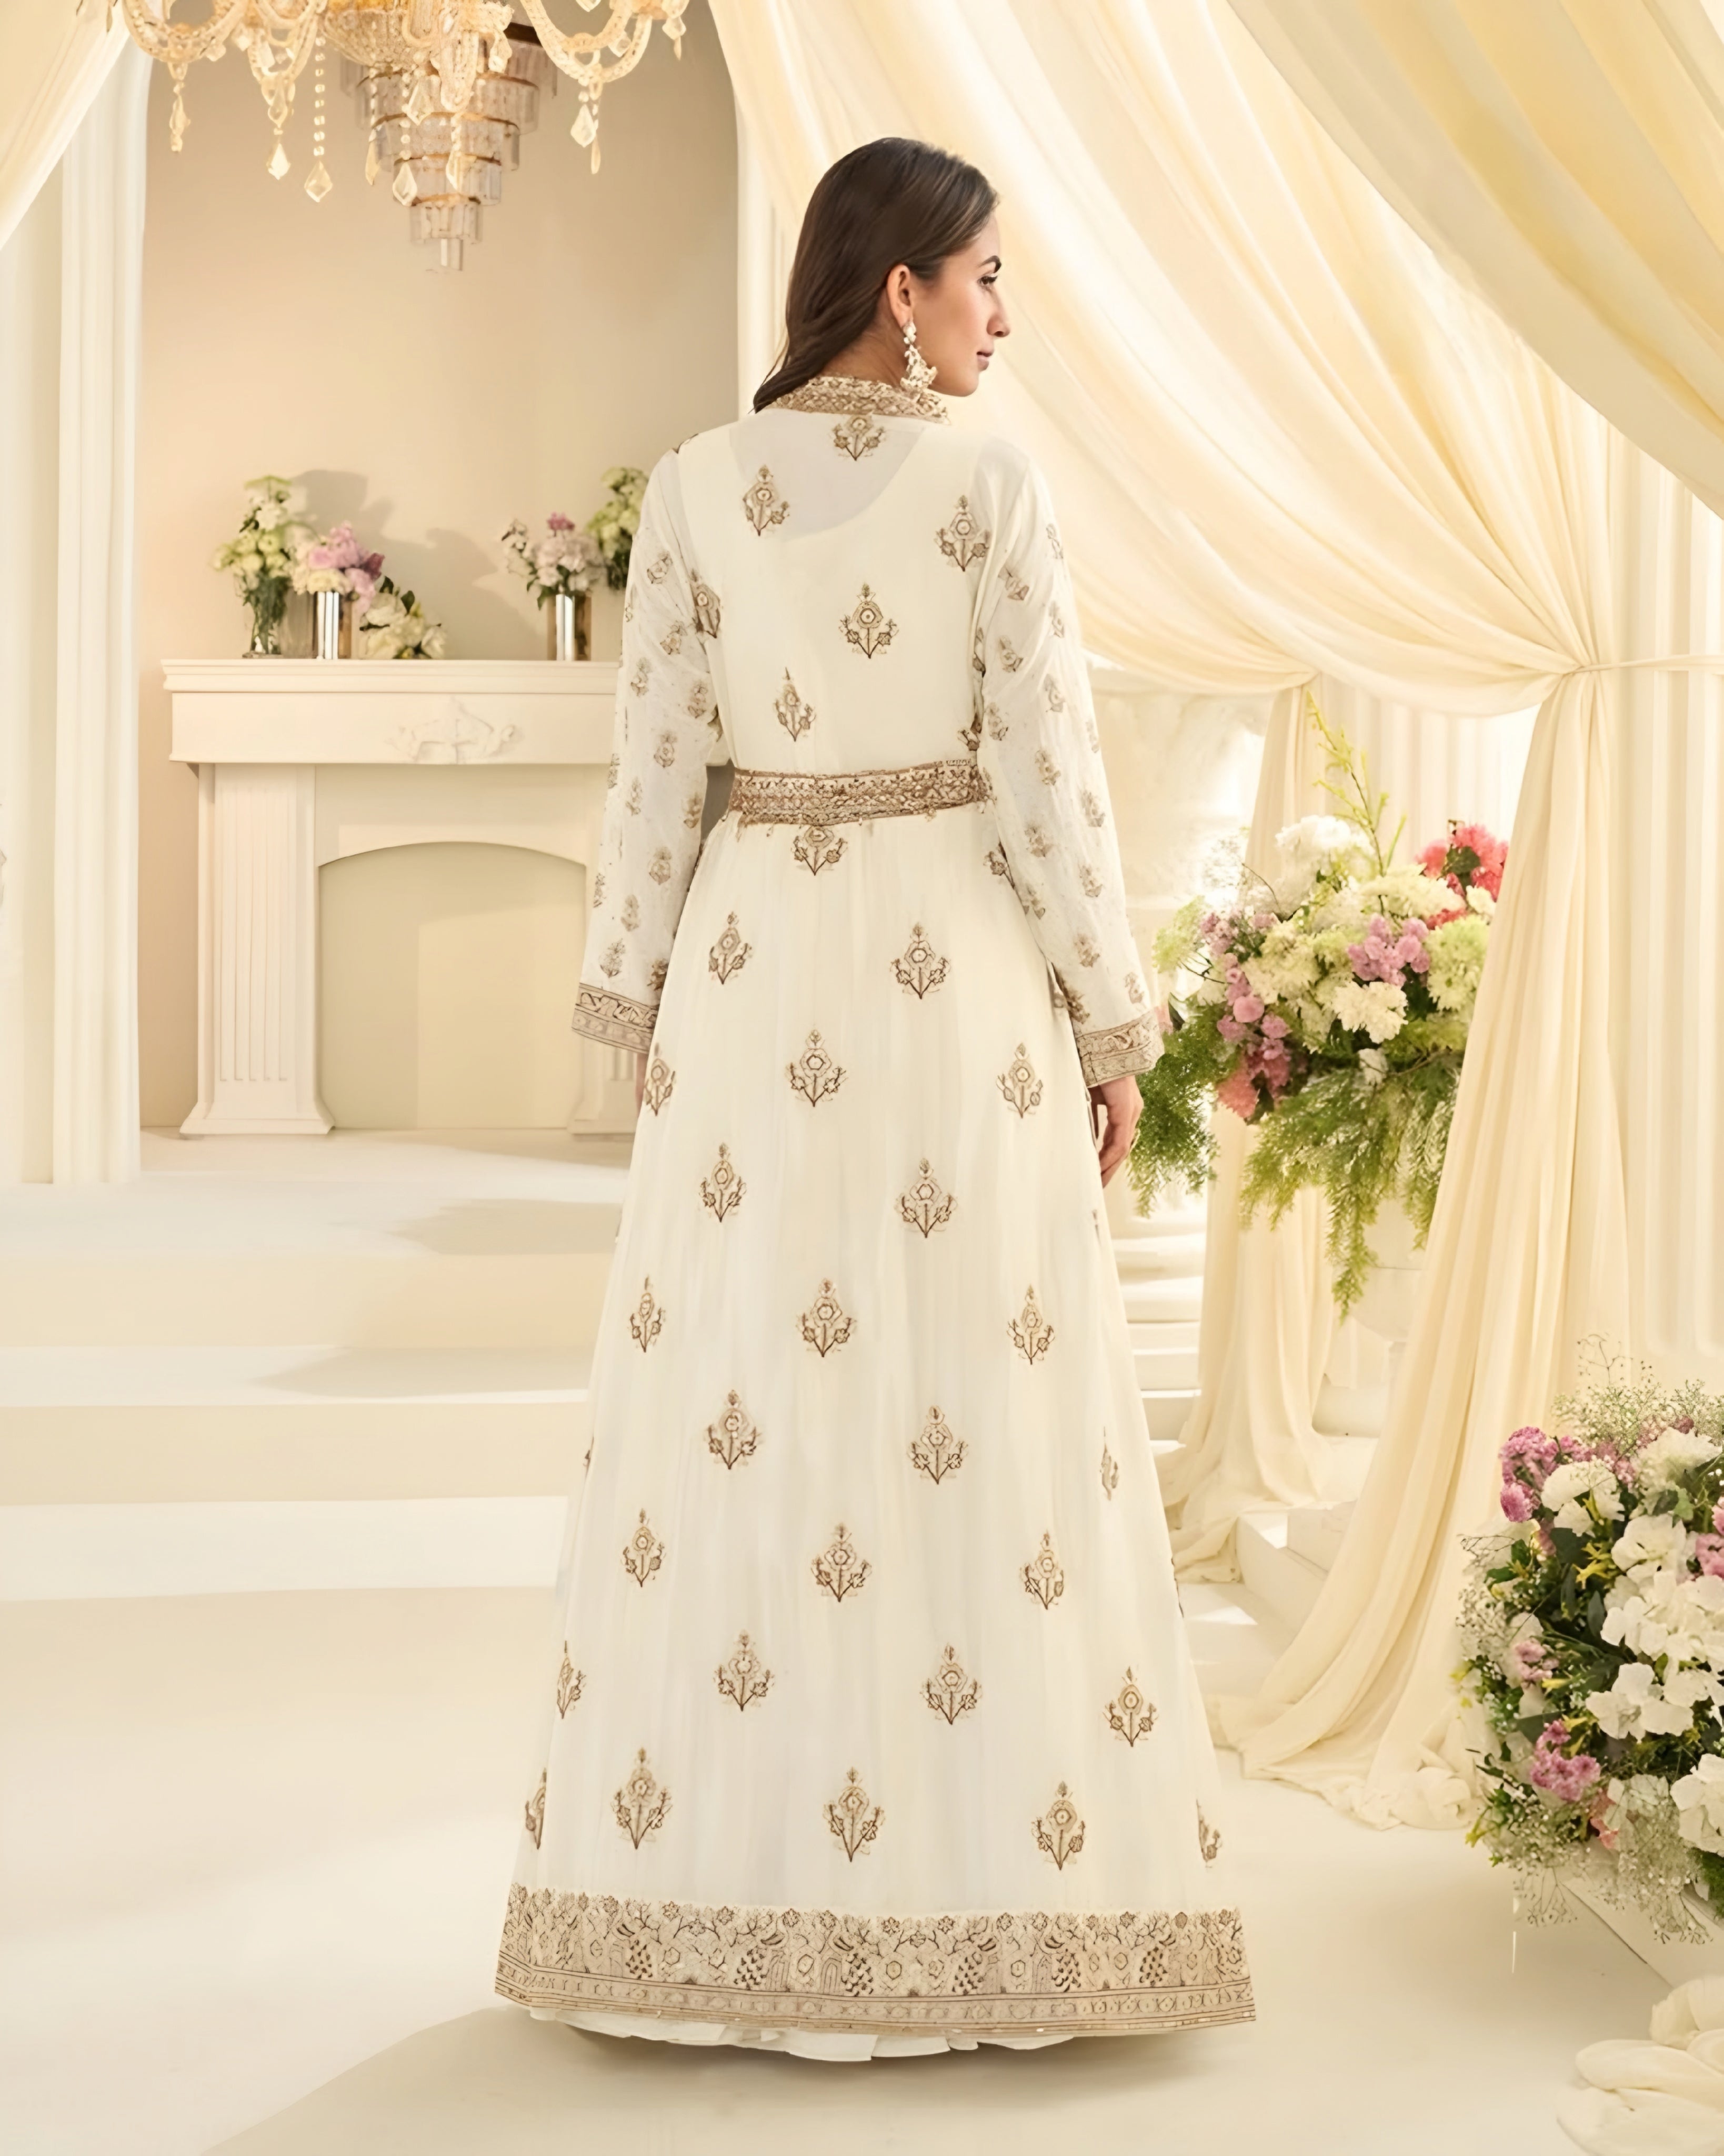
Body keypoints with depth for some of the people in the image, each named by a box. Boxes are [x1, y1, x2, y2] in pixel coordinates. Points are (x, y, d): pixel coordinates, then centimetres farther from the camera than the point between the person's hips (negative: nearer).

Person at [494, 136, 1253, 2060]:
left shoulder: (694, 486, 3)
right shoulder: (989, 486, -6)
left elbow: (653, 770, 2)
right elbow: (1049, 771, -7)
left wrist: (635, 1006, 10)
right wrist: (1111, 1021, 1)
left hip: (754, 966, 3)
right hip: (955, 966, -3)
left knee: (738, 1405, 7)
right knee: (975, 1406, 3)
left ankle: (726, 1880, 14)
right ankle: (987, 1879, 11)